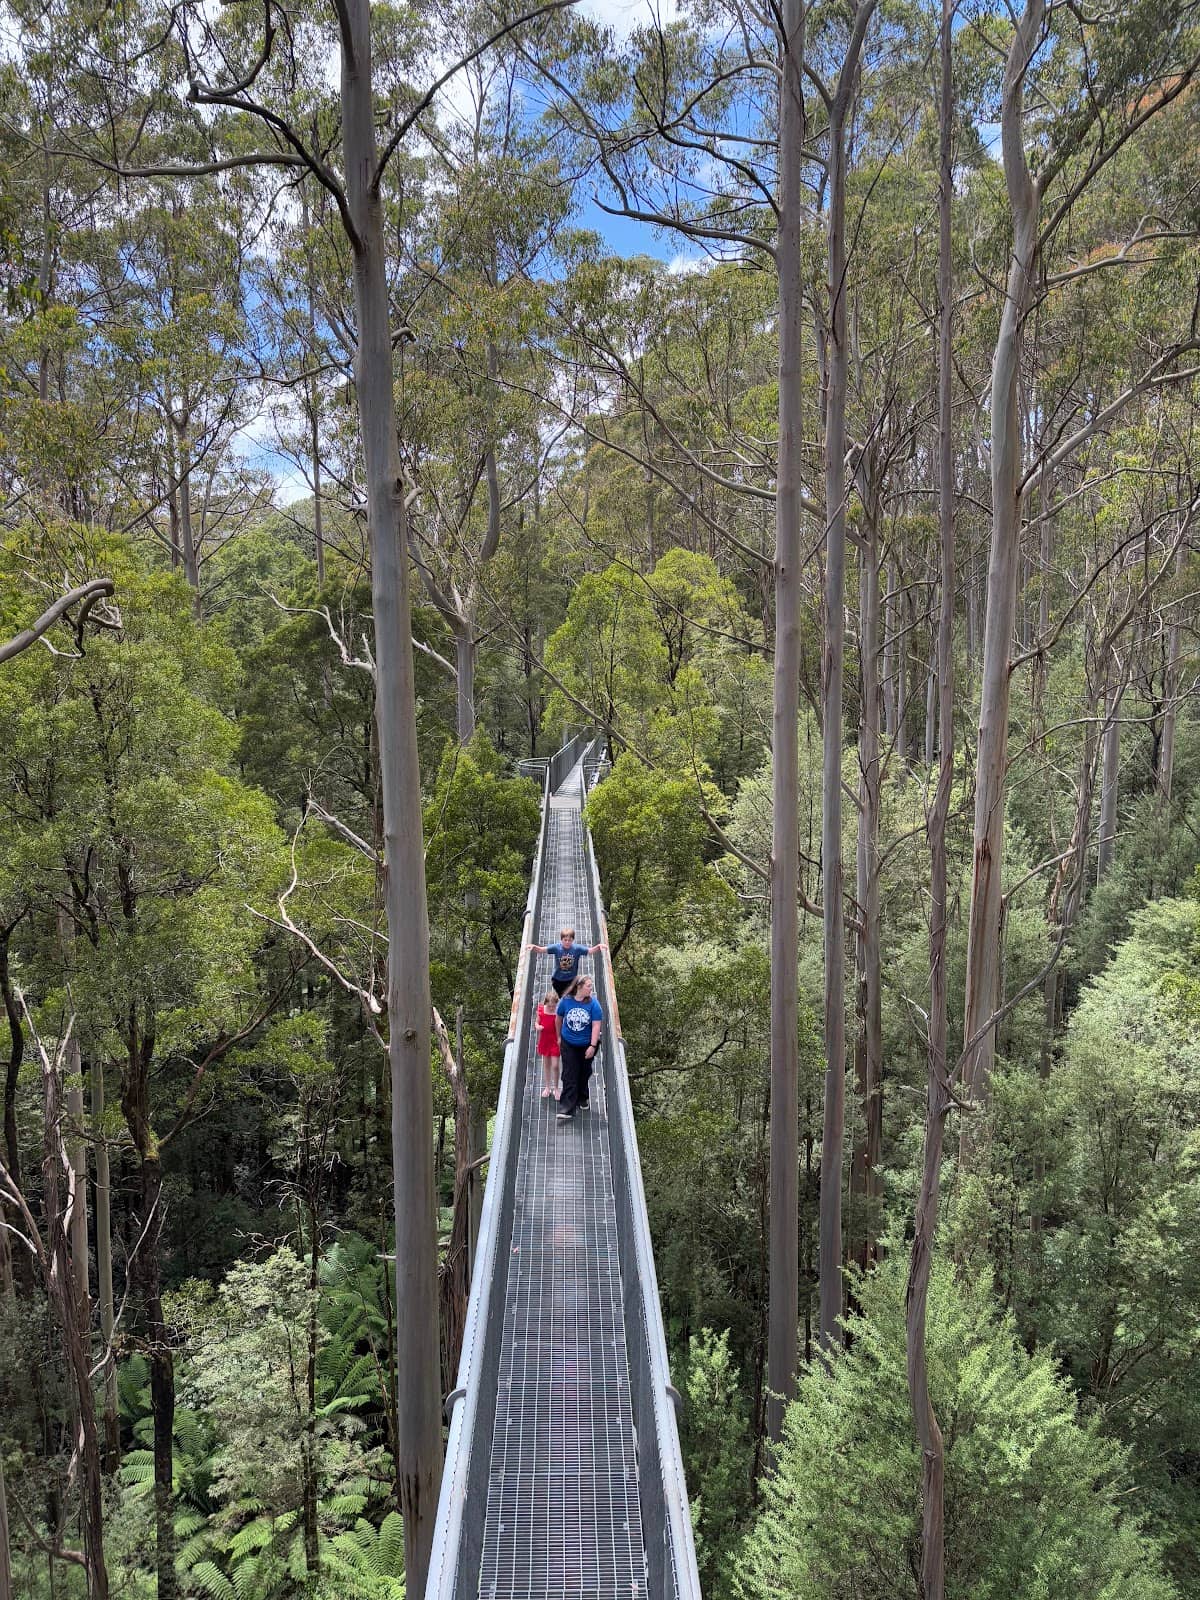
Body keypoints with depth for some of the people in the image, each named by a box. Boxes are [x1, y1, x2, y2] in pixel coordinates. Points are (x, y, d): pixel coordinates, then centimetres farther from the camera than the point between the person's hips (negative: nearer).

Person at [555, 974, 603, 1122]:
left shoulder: (593, 1003, -16)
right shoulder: (566, 1001, -12)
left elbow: (596, 1025, -18)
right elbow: (559, 1018, 6)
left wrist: (593, 1046, -22)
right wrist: (559, 1036, 15)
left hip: (587, 1044, 0)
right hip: (569, 1044, 0)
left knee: (584, 1074, 14)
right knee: (569, 1075, -5)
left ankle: (582, 1099, 37)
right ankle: (567, 1108, -8)